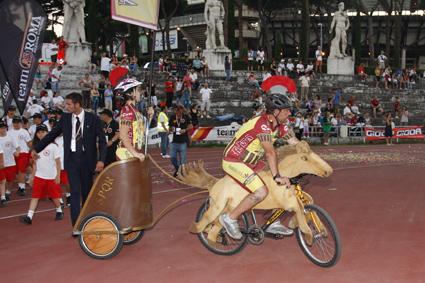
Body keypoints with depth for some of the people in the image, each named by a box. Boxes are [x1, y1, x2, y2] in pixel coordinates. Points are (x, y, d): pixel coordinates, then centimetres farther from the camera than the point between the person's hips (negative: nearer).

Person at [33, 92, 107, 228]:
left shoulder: (93, 119, -5)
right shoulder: (65, 118, 4)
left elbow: (102, 141, -5)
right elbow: (52, 134, 14)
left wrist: (101, 160, -16)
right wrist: (37, 148, 20)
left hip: (87, 159, -1)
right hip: (71, 159, 1)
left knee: (87, 191, 8)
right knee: (75, 192, -4)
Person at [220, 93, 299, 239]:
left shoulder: (279, 125, 2)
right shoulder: (262, 124, -26)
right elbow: (270, 152, -33)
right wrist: (277, 176, -37)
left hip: (250, 162, 10)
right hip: (234, 161, -10)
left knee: (282, 184, 8)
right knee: (261, 191, -24)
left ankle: (273, 223, 17)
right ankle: (230, 218, -9)